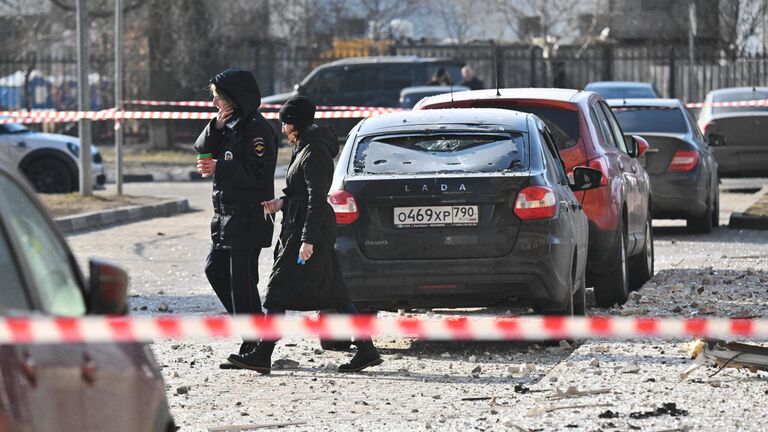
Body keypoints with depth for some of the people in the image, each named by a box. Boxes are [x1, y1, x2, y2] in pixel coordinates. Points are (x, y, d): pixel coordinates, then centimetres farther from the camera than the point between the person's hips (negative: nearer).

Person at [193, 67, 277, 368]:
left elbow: (257, 173, -21)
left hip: (248, 216, -10)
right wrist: (216, 127, -5)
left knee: (241, 281, -7)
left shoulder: (256, 128, -14)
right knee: (215, 268, 13)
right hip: (227, 214, 10)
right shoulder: (229, 125, 14)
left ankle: (252, 348, -2)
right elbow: (202, 149, 10)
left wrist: (218, 169, -20)